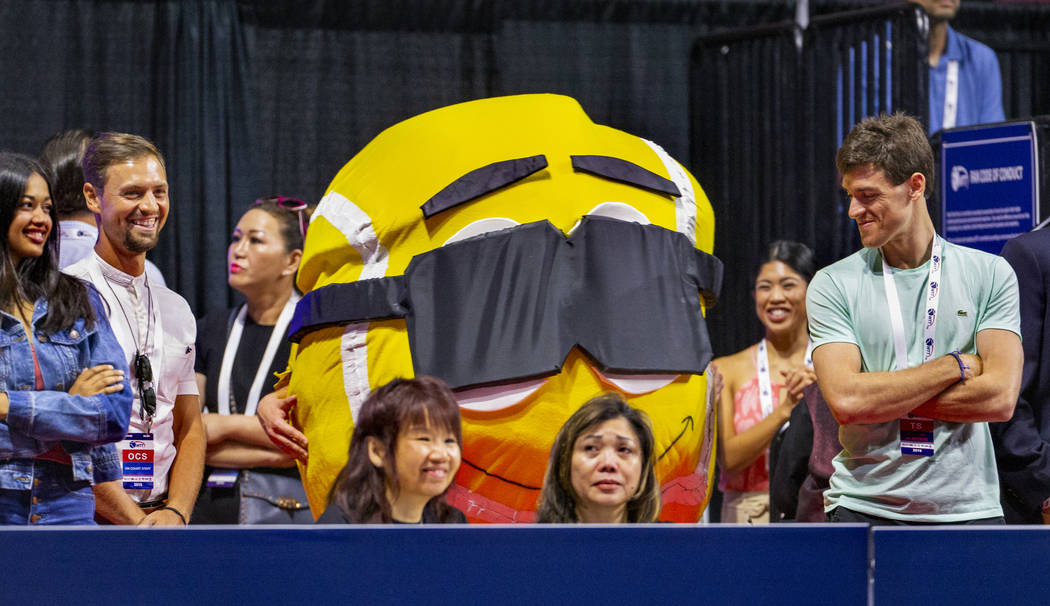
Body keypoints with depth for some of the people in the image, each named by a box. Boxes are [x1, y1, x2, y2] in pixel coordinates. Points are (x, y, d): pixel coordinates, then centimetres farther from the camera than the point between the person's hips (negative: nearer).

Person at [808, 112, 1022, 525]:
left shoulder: (990, 275, 5)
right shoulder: (833, 285, 3)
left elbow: (1000, 398, -6)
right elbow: (846, 401, -11)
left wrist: (888, 398, -8)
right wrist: (957, 366, -6)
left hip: (966, 507, 0)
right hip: (862, 507, 0)